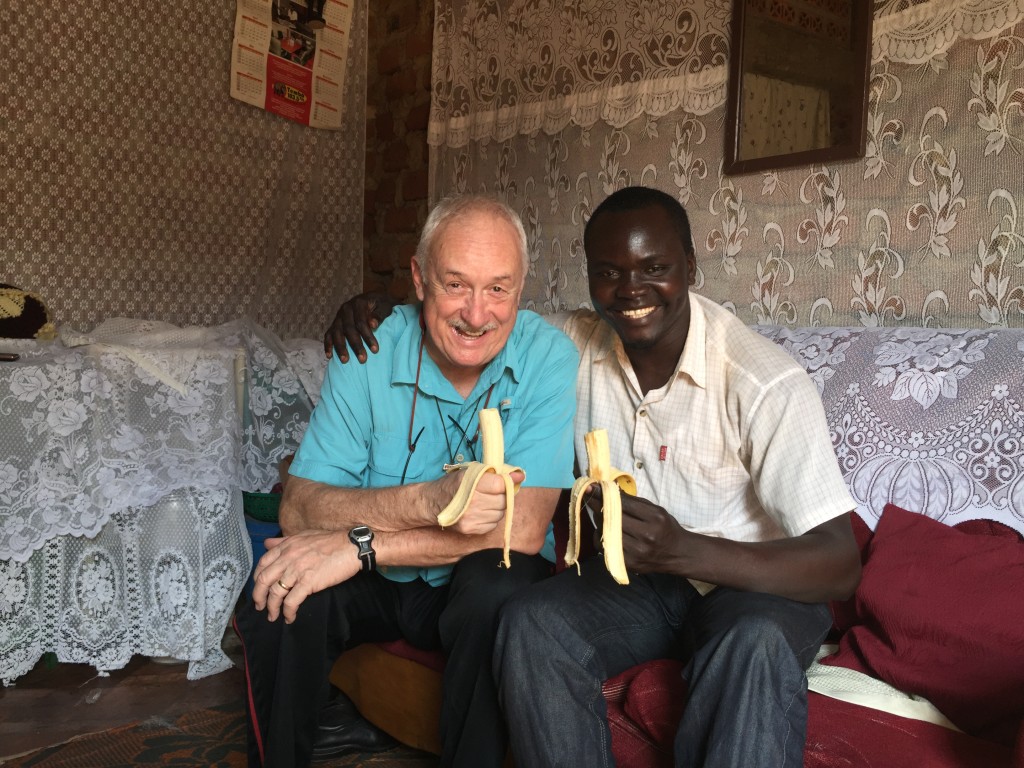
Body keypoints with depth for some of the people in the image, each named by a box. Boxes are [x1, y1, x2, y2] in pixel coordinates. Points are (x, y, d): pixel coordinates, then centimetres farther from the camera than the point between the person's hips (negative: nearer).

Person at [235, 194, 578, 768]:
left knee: (500, 584, -32)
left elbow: (524, 527, -26)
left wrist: (361, 542, -29)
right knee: (281, 602, -24)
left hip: (484, 581, -1)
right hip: (379, 586, 2)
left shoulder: (549, 357, -17)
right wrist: (425, 501, -36)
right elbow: (299, 510, -18)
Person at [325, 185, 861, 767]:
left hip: (756, 579, -3)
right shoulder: (575, 345, -5)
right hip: (635, 578, 4)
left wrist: (681, 549, -40)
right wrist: (379, 311, -7)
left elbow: (841, 565, -25)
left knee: (756, 642, -37)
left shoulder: (766, 381, -21)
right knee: (530, 623, -25)